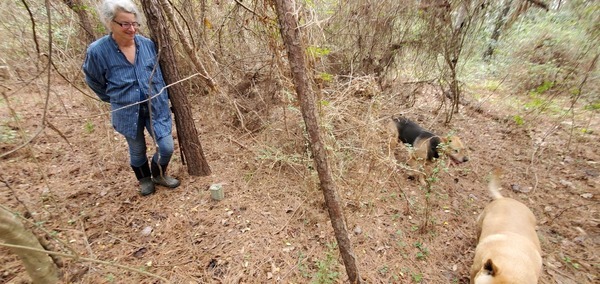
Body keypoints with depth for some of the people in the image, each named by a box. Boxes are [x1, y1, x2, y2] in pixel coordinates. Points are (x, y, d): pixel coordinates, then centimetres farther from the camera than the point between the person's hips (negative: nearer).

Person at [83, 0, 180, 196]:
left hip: (155, 107, 2)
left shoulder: (147, 44, -7)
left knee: (167, 147, 1)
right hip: (128, 112, -1)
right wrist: (115, 99, 11)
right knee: (137, 151, 16)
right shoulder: (97, 51, -15)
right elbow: (93, 81, 4)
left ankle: (159, 175, 32)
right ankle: (145, 179, 43)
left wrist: (164, 101, 8)